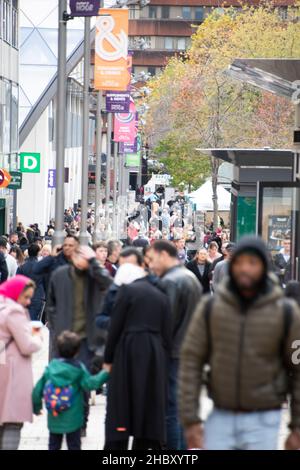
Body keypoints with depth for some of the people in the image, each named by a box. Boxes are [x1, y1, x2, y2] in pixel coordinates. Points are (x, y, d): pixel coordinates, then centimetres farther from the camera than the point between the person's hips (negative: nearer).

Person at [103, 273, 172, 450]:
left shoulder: (128, 290, -5)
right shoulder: (161, 296, 9)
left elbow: (115, 327, -6)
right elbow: (167, 334, 8)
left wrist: (108, 359, 2)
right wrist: (163, 365, 12)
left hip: (130, 352, -4)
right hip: (155, 356, 4)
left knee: (121, 409, 0)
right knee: (149, 406, 9)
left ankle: (116, 446, -4)